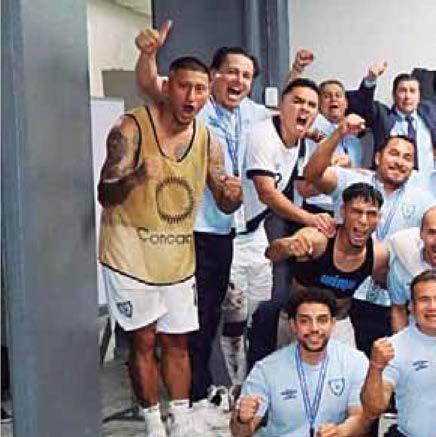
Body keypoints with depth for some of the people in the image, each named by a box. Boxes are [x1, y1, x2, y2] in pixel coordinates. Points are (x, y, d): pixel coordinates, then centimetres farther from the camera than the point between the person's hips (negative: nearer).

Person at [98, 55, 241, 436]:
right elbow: (104, 196, -17)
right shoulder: (132, 128, -13)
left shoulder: (207, 141, 1)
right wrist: (135, 177, -39)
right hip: (131, 253, -4)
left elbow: (224, 204, 6)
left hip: (178, 256, 5)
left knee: (177, 341, 11)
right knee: (144, 340, 2)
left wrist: (233, 195, -19)